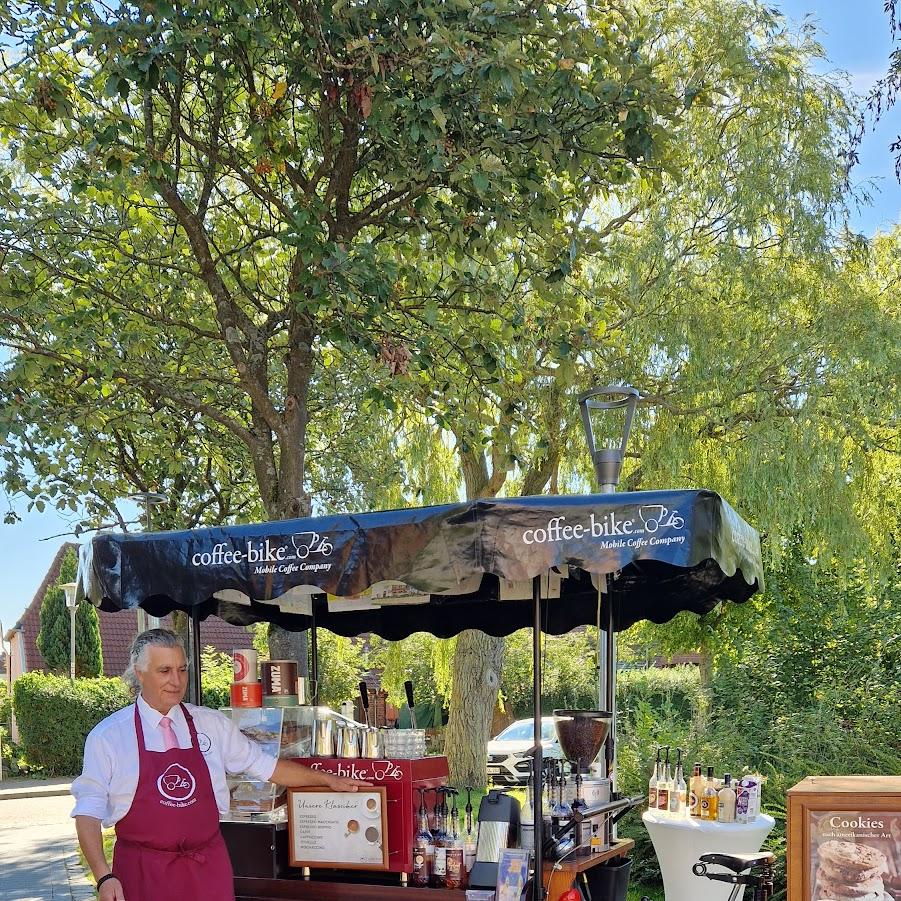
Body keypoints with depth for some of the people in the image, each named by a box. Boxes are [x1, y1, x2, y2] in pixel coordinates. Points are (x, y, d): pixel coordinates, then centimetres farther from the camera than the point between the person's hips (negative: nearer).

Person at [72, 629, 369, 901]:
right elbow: (89, 810, -5)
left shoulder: (212, 724, 4)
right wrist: (104, 877, -15)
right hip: (142, 872, -2)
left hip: (208, 868, 2)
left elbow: (266, 766, 13)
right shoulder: (108, 736, -4)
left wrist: (328, 779, 13)